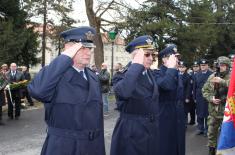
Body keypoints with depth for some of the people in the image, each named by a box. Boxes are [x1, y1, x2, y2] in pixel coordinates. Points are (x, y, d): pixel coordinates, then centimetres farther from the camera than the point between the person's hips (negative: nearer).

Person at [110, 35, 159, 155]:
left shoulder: (149, 73, 6)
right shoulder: (125, 75, -16)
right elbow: (123, 92, -40)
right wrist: (137, 64, -34)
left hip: (151, 129, 7)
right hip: (131, 131, -7)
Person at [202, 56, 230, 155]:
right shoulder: (212, 77, 6)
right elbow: (205, 90, 8)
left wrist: (222, 82, -30)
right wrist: (211, 98, -8)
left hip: (226, 110, -3)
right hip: (213, 110, 4)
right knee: (211, 132, 13)